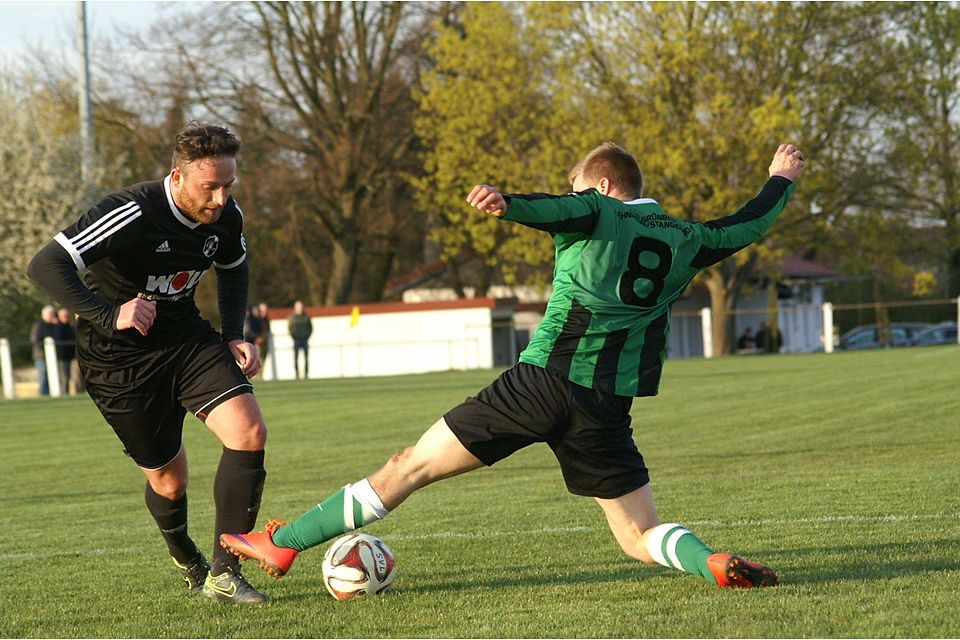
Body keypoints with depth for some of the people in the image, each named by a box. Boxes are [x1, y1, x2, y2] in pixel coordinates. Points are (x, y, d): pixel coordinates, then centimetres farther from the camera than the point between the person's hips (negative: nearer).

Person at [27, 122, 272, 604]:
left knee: (249, 433, -17)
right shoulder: (132, 214, -29)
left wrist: (233, 336, 3)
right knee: (168, 478, 4)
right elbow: (46, 266, -33)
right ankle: (185, 559, 40)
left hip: (187, 339, 5)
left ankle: (223, 573, -9)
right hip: (119, 360, -5)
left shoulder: (226, 216, -8)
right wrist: (110, 315, -40)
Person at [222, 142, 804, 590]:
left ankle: (283, 544, 7)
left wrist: (505, 203, -41)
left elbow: (552, 210, -19)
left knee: (412, 467, 3)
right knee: (641, 536, 11)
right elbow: (746, 226, 33)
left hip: (543, 379, -3)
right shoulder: (684, 240, 17)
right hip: (607, 407, 3)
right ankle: (713, 563, -21)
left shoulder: (598, 212, 3)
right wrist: (782, 179, 52)